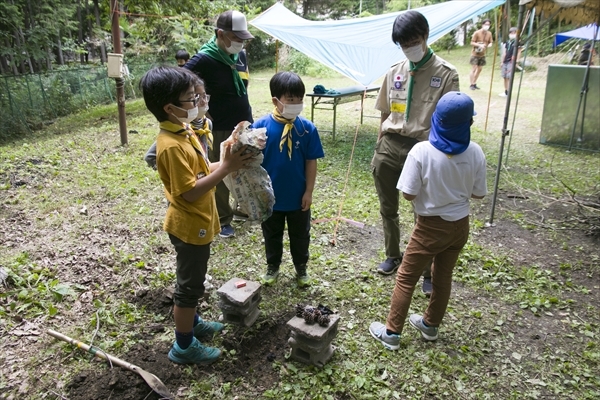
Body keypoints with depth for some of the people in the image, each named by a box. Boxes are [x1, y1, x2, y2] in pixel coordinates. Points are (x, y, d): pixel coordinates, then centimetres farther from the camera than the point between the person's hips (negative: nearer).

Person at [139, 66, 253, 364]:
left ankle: (191, 323, 44)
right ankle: (184, 346, 23)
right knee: (189, 286, 6)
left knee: (192, 280, 25)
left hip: (197, 222, 9)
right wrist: (226, 168, -26)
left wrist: (227, 161, -5)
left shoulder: (184, 130, 3)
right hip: (190, 226, -9)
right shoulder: (171, 145, -27)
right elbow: (190, 191, -28)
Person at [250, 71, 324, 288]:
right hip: (270, 196, 0)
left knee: (300, 235, 19)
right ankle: (272, 267, 43)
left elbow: (311, 162, -5)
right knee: (272, 235, 20)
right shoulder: (260, 126, -15)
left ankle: (301, 268, 41)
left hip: (298, 197, 1)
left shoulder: (307, 128, -12)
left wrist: (308, 192, -4)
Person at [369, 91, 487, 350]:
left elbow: (409, 194, -19)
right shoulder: (475, 153, -10)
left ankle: (392, 332, 18)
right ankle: (431, 325, 39)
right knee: (443, 275, 21)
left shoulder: (422, 151, -22)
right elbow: (478, 194, 0)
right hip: (460, 224, 5)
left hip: (431, 226, -4)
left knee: (406, 278, 9)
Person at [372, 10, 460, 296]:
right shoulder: (394, 72, 8)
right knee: (388, 209, 16)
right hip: (390, 146, 5)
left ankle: (429, 270, 23)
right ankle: (393, 255, 39)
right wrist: (378, 150, 13)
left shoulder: (446, 74, -5)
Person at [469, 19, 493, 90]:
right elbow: (472, 42, -12)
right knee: (474, 69, -8)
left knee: (480, 69, 10)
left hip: (482, 54, 6)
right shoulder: (477, 33, -12)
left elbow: (490, 42, 10)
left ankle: (474, 83, 21)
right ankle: (471, 84, -1)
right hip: (475, 54, -6)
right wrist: (479, 45, -26)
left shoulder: (489, 33, 3)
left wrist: (490, 44, -15)